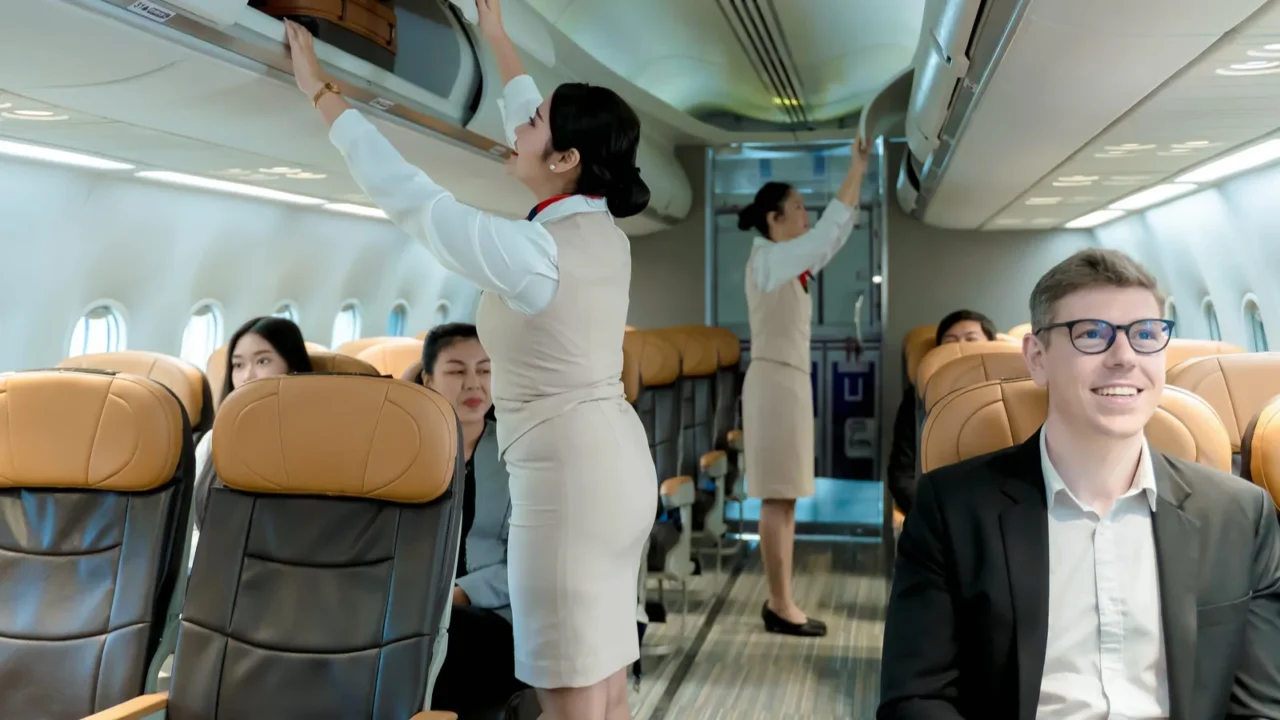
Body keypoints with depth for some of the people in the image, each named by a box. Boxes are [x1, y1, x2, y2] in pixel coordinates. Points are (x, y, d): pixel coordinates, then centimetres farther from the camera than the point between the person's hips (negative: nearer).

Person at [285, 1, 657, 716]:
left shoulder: (528, 253, -19)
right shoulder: (604, 231, 5)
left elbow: (408, 195, -12)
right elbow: (541, 122, 19)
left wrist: (322, 92, -3)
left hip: (567, 479, -9)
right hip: (616, 464, 9)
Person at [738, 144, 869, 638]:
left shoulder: (791, 264, 16)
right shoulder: (766, 259, -9)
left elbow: (838, 233, 19)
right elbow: (827, 232, -15)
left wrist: (860, 177, 14)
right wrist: (856, 170, -8)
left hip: (791, 381, 10)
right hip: (774, 381, -10)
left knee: (786, 499, 9)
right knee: (777, 500, -7)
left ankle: (781, 602, 15)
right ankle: (780, 606, -1)